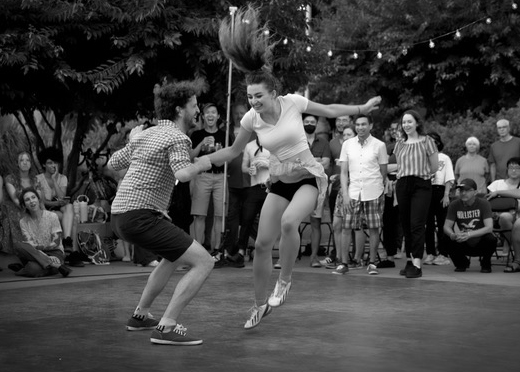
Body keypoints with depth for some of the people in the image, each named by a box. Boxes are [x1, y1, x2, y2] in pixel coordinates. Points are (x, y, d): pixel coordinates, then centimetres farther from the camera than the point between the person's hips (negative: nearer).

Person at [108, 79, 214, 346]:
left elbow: (112, 164, 27)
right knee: (203, 262, -11)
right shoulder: (177, 138, -9)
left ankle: (140, 315, 36)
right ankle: (166, 328, -17)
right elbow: (182, 174, -28)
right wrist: (201, 165, -8)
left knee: (175, 256, 31)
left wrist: (132, 141, 43)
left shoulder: (145, 134, 17)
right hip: (140, 216, -10)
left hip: (120, 213, 10)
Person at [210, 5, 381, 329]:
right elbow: (233, 151, 8)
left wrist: (363, 109, 3)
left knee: (288, 221, -33)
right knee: (262, 244, -4)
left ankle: (285, 280, -10)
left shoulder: (293, 102, -14)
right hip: (279, 183, 3)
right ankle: (260, 305, 15)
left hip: (310, 178, -3)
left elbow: (329, 111, 4)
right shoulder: (252, 119, -7)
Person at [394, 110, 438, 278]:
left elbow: (435, 167, 2)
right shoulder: (400, 144, 12)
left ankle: (417, 264, -14)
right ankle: (409, 261, 14)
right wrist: (405, 176, 12)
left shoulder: (427, 141, -2)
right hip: (402, 185, 5)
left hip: (421, 185, -5)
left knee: (417, 225, -12)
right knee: (406, 225, 6)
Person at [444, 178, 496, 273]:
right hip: (464, 245, 2)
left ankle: (485, 264, 0)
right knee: (448, 240, -26)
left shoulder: (483, 203, -14)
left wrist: (469, 234, -40)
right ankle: (461, 263, 5)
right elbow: (446, 227, -10)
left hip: (480, 243, -2)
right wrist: (452, 235, -35)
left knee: (491, 239, -33)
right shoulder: (454, 205, -6)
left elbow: (489, 227, -25)